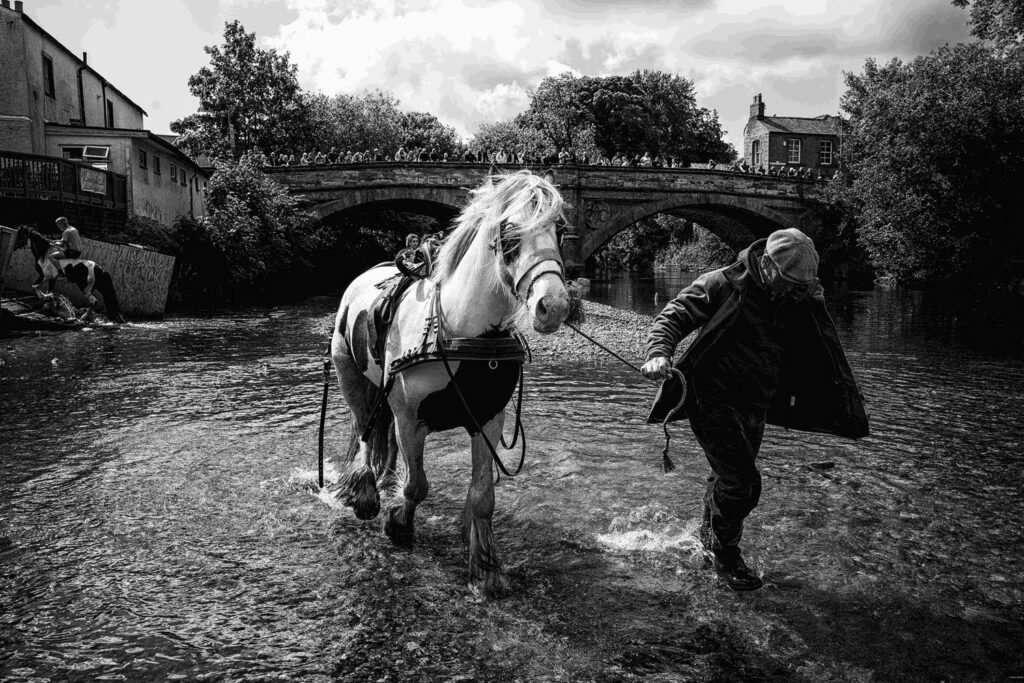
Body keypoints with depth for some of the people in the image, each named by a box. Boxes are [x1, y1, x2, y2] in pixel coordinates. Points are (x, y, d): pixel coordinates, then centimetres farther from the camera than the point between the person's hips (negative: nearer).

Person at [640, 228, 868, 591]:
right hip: (712, 398, -6)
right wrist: (659, 353, -34)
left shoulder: (800, 301, 5)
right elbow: (673, 316, -15)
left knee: (728, 479, 18)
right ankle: (725, 555, 11)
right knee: (742, 481, -12)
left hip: (753, 406, 6)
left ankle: (710, 533, 44)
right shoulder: (722, 285, -12)